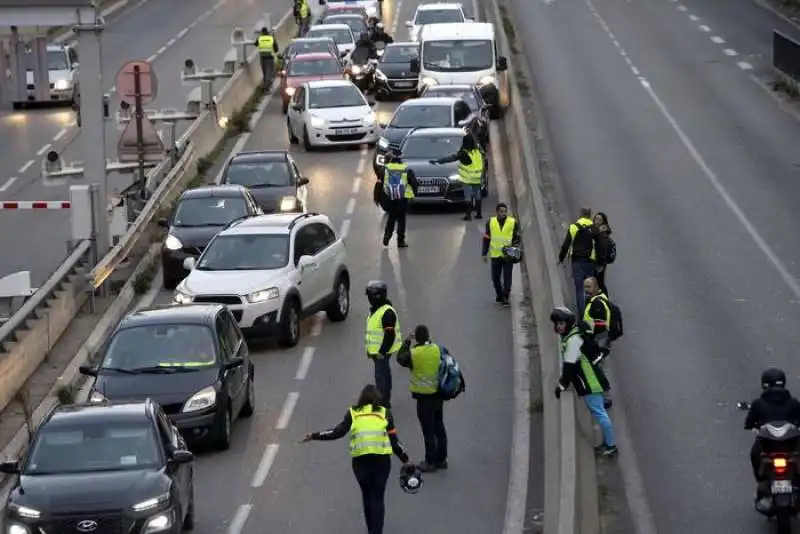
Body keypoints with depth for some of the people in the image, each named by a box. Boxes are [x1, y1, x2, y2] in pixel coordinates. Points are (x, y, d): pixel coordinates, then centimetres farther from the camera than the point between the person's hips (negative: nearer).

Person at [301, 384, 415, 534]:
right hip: (381, 459, -1)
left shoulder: (353, 413, 9)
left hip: (360, 460, 1)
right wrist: (405, 459, 17)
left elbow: (338, 432, 1)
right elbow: (394, 440, 8)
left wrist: (314, 436, 9)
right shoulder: (384, 413, 10)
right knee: (378, 498, 5)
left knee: (367, 495, 19)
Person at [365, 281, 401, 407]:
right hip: (376, 350, 10)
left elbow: (390, 335, -24)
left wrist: (382, 352, -23)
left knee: (381, 375, -8)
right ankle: (386, 401, 28)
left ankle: (383, 402, -4)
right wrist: (370, 349, 22)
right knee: (385, 374, 18)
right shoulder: (374, 309, 11)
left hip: (383, 351, -10)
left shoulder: (387, 312, -22)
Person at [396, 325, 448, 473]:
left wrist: (407, 341, 7)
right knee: (439, 427, 18)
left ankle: (431, 462, 11)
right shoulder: (438, 349, -7)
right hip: (439, 394, 5)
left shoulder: (413, 354, -19)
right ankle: (441, 459, 27)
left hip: (424, 397, -5)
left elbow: (400, 358, 1)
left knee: (428, 430, 4)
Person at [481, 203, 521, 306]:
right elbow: (486, 238, 9)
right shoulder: (490, 222, 3)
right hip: (495, 255, 2)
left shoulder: (513, 222, -1)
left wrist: (515, 245, -13)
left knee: (507, 277, -5)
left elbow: (517, 237, 6)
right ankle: (499, 295, 28)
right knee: (495, 277, 9)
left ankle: (505, 298, -3)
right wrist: (484, 253, 7)